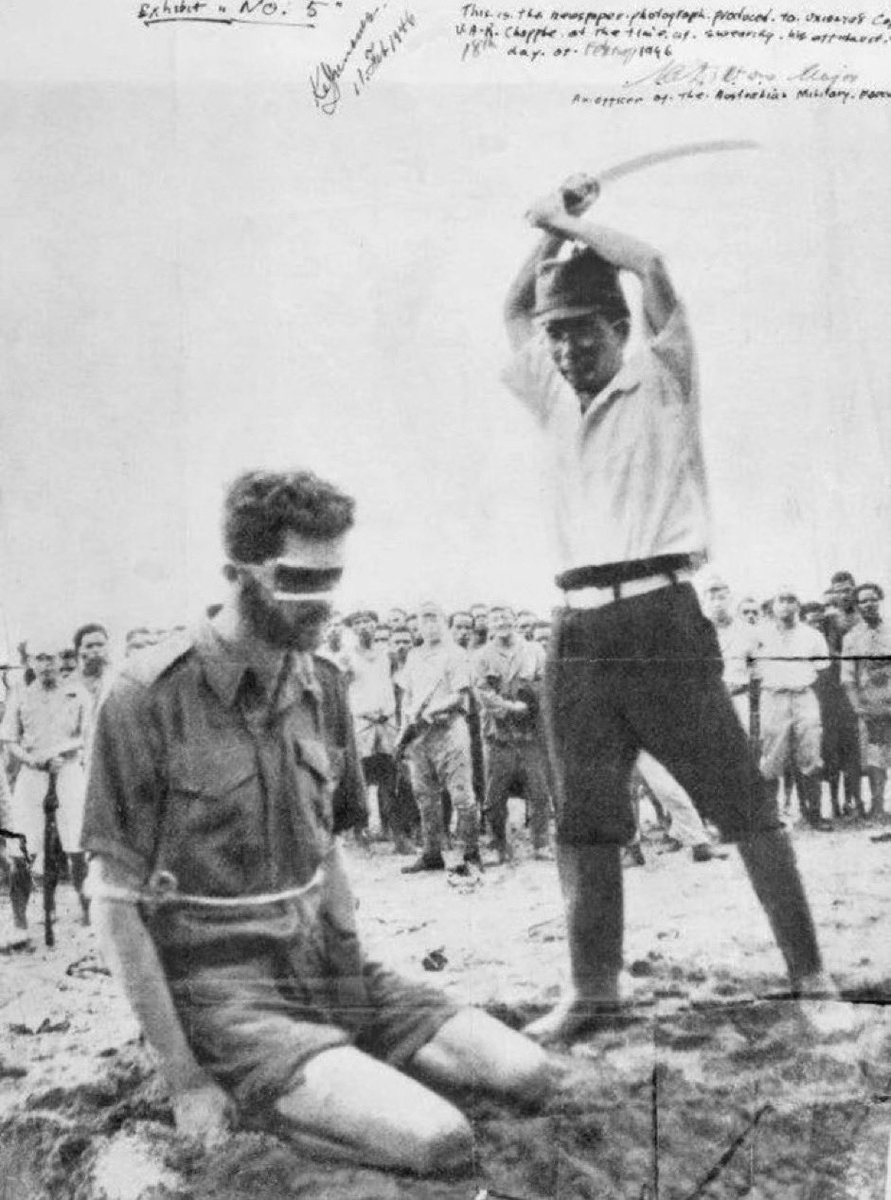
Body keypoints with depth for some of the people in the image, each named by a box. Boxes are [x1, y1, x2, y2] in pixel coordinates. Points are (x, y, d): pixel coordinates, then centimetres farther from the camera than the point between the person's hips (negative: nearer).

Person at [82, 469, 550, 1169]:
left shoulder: (322, 687, 5)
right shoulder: (148, 699, -15)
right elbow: (116, 904, -13)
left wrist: (354, 951, 4)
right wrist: (184, 1078, -13)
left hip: (329, 970, 7)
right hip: (223, 987, -6)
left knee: (526, 1075, -4)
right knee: (439, 1140, -21)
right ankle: (242, 1098, -1)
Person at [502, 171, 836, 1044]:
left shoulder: (659, 382, 4)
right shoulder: (554, 401, 19)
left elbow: (653, 270, -8)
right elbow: (512, 314, 31)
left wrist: (570, 222, 5)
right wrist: (553, 234, 21)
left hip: (659, 619, -5)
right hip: (578, 632, 5)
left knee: (742, 802, 0)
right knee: (583, 819, 6)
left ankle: (807, 968, 11)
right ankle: (591, 989, 16)